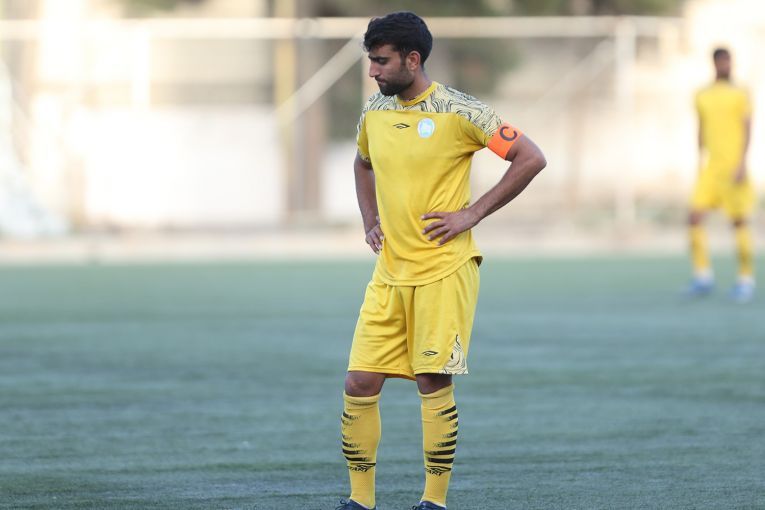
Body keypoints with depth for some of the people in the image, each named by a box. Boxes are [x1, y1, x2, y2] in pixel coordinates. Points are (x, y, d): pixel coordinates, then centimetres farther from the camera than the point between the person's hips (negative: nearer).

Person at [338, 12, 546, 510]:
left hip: (444, 269, -6)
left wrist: (472, 214, -11)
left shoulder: (458, 111, -10)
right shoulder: (374, 112, 9)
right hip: (390, 272, 6)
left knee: (433, 381, -6)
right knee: (360, 384, 0)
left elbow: (532, 158, -11)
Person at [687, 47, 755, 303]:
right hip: (710, 167, 4)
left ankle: (746, 279, 7)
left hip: (733, 166, -4)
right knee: (695, 217, -10)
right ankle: (703, 274, -3)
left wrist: (742, 164, -15)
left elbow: (746, 129, -5)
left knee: (739, 222, -2)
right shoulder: (702, 97, 12)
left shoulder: (740, 95, 0)